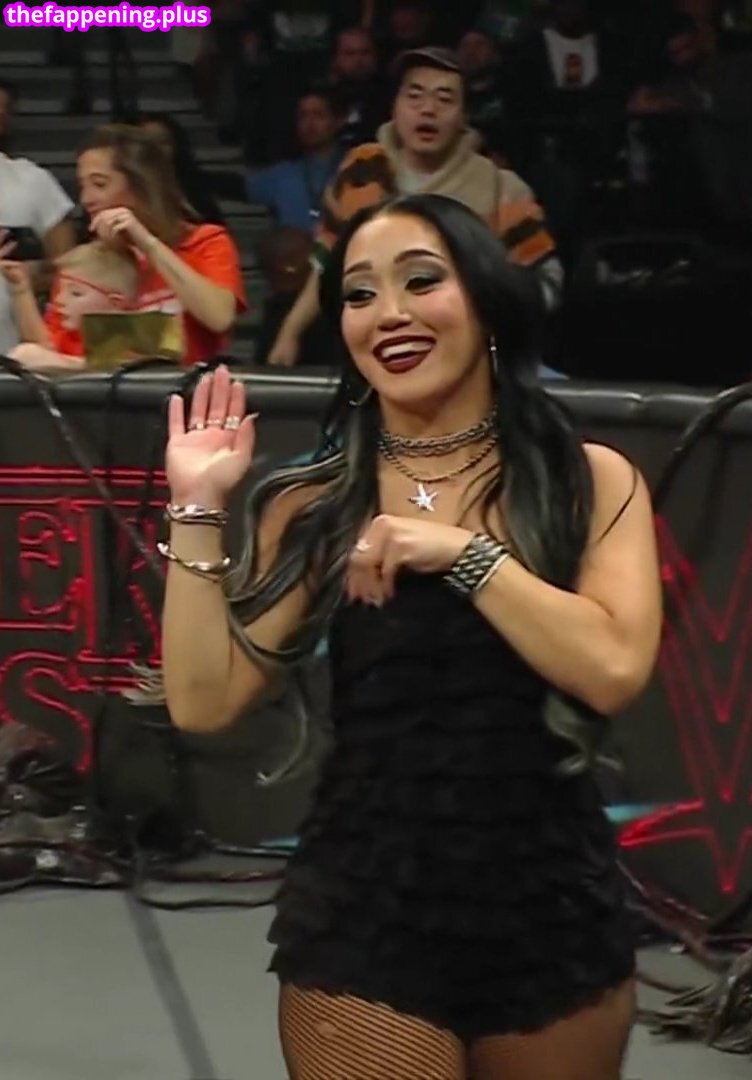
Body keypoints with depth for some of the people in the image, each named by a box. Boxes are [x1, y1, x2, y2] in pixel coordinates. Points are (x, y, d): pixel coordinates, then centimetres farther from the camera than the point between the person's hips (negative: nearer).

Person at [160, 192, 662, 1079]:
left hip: (555, 918, 1)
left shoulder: (591, 483, 0)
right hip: (363, 923, 0)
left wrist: (462, 551, -17)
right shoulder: (316, 508, 1)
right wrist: (197, 510, -8)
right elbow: (204, 701, -6)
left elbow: (613, 669, -16)